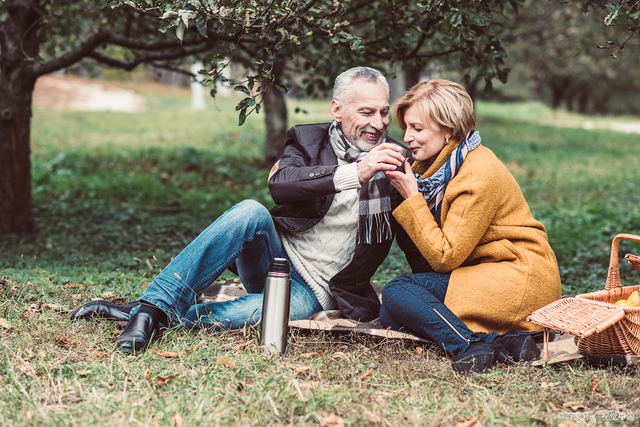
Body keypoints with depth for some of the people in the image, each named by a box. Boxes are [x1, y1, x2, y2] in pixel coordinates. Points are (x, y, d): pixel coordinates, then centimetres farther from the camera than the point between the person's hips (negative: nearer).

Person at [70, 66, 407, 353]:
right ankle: (153, 304, -35)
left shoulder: (391, 160, 3)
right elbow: (279, 184, -23)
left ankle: (151, 316, -28)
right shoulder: (309, 140, 1)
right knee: (251, 213, -33)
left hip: (313, 292, -1)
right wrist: (354, 173, -34)